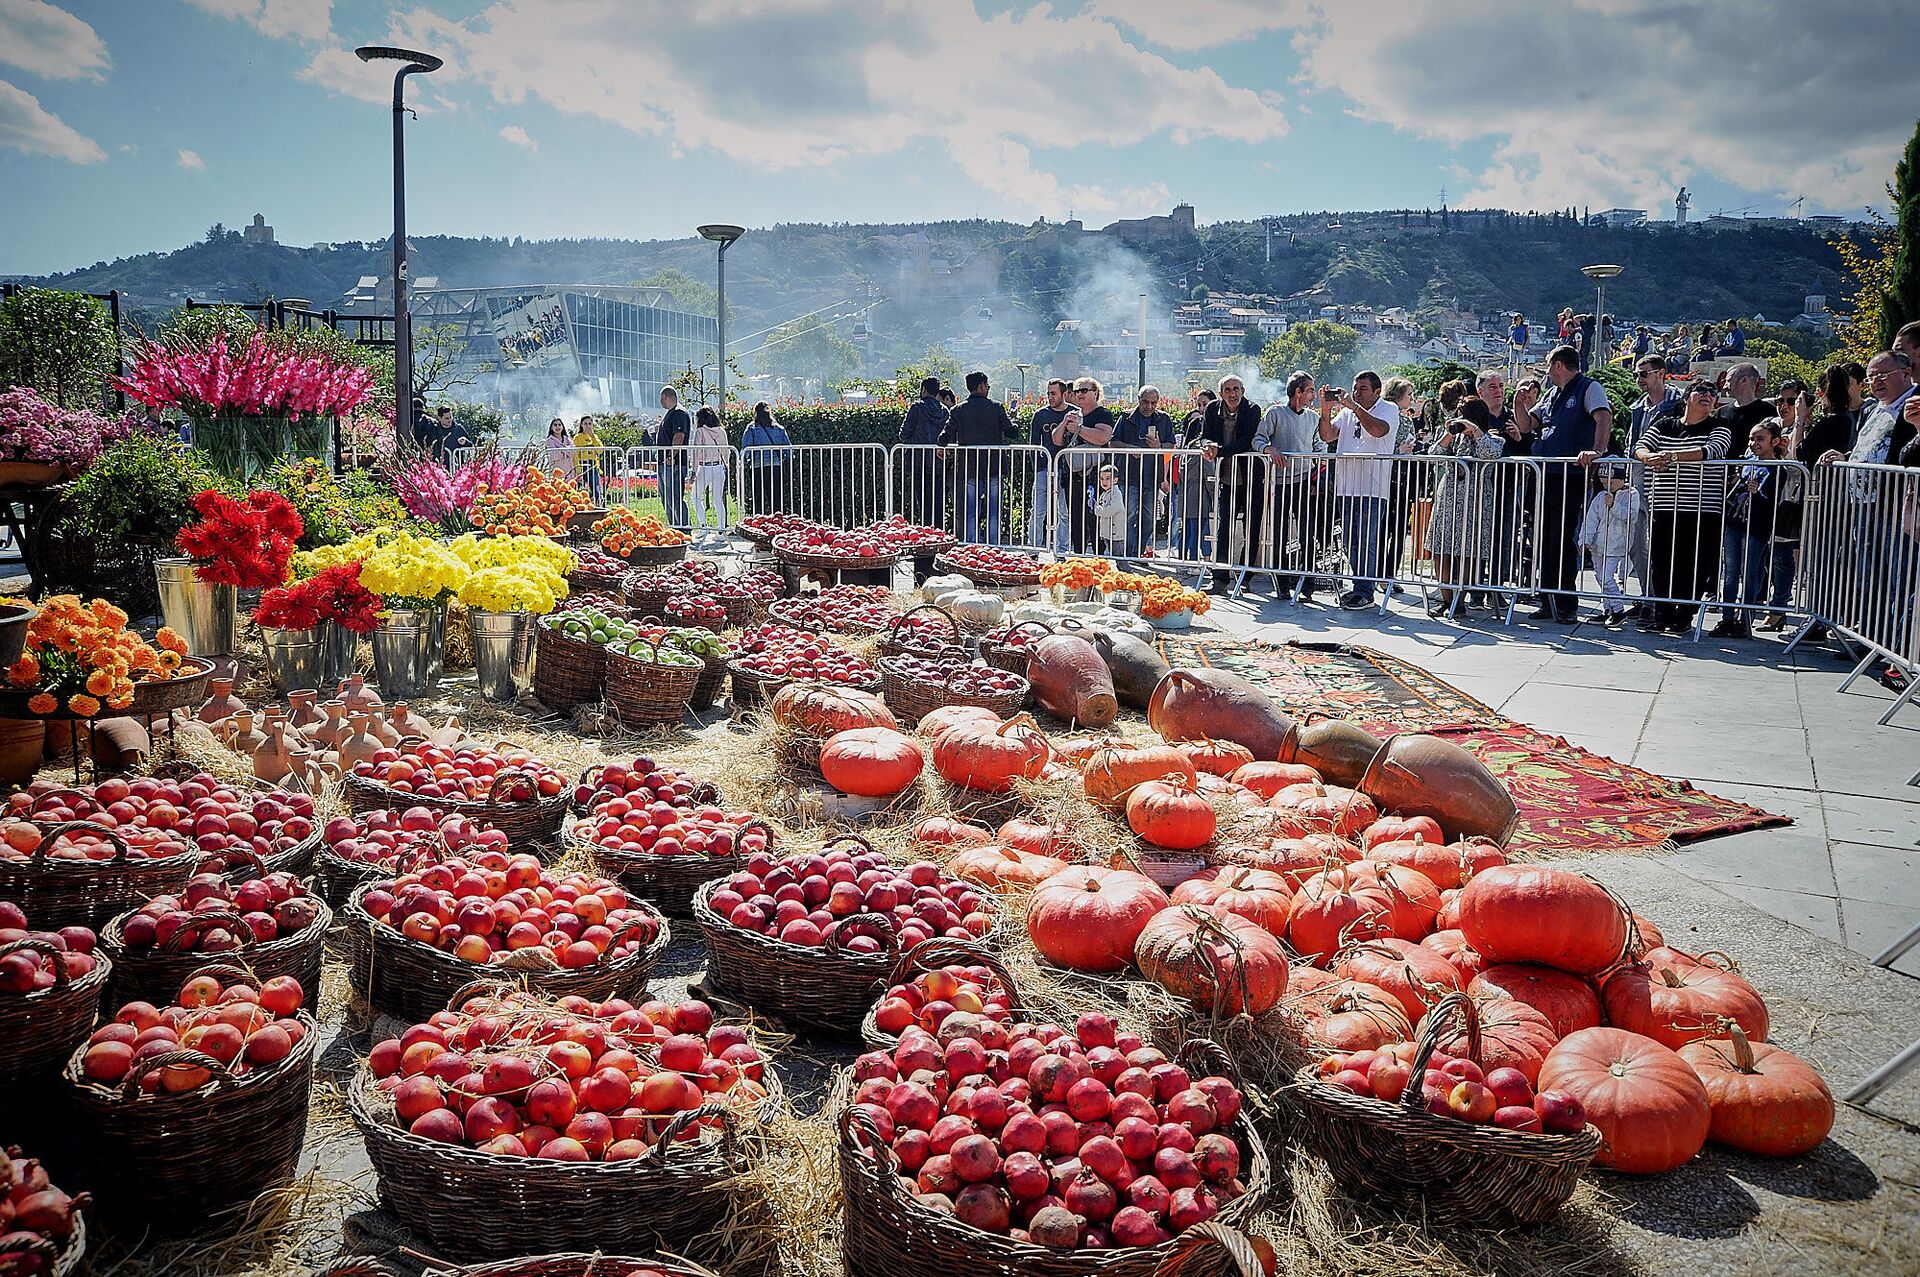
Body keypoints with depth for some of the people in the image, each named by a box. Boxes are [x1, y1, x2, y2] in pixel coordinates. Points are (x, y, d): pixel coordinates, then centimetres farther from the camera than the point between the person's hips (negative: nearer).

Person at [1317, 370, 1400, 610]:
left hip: (1372, 488, -6)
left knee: (1367, 542, -6)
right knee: (1351, 542, 11)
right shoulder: (1346, 412, 15)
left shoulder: (1388, 409, 1)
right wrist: (1326, 411, -9)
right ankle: (1360, 586, 21)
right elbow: (1328, 436, 6)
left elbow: (1378, 430, -20)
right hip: (1346, 488, 6)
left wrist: (1354, 406, -22)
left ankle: (1365, 593, -2)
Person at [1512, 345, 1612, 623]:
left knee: (1562, 542, -8)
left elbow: (1604, 418, -19)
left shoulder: (1589, 388, -3)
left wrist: (1597, 451, -36)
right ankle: (1548, 602, 17)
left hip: (1571, 477, -8)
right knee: (1544, 541, 10)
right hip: (1544, 476, 8)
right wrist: (1519, 404, 5)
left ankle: (1567, 605, -1)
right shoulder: (1553, 395, 22)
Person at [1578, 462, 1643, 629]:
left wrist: (1614, 505, -26)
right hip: (1597, 546, 6)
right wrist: (1585, 540, -5)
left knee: (1607, 578, -14)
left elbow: (1631, 516, -15)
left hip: (1616, 547, -6)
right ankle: (1607, 610, 23)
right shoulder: (1600, 497, 10)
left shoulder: (1631, 494, -2)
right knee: (1601, 578, 12)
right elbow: (1591, 519, 5)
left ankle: (1618, 611, -4)